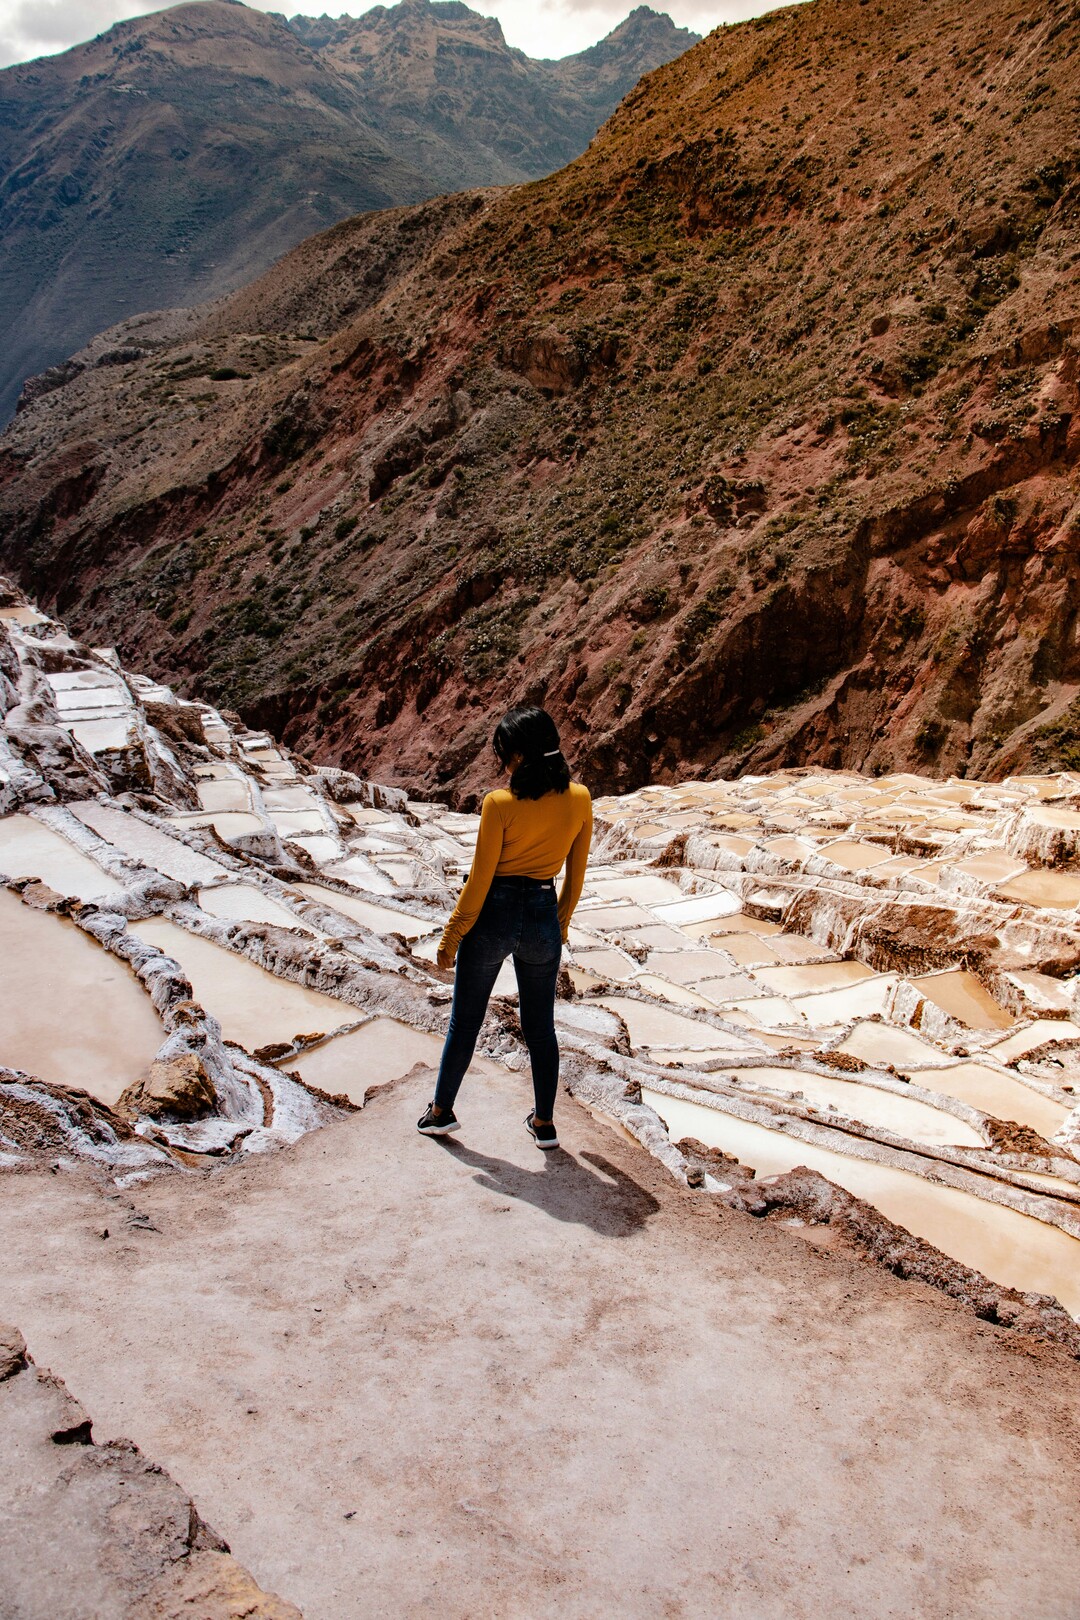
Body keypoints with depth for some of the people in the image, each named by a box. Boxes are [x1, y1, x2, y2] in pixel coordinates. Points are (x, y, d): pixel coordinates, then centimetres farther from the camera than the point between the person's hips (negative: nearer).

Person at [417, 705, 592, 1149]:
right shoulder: (580, 799, -5)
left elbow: (479, 880, -14)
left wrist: (451, 937, -4)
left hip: (494, 915, -3)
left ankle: (442, 1111, 30)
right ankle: (544, 1123, 27)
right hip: (543, 917, 4)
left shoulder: (500, 803, -18)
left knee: (465, 1020, 14)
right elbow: (576, 874, 4)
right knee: (540, 1026, 17)